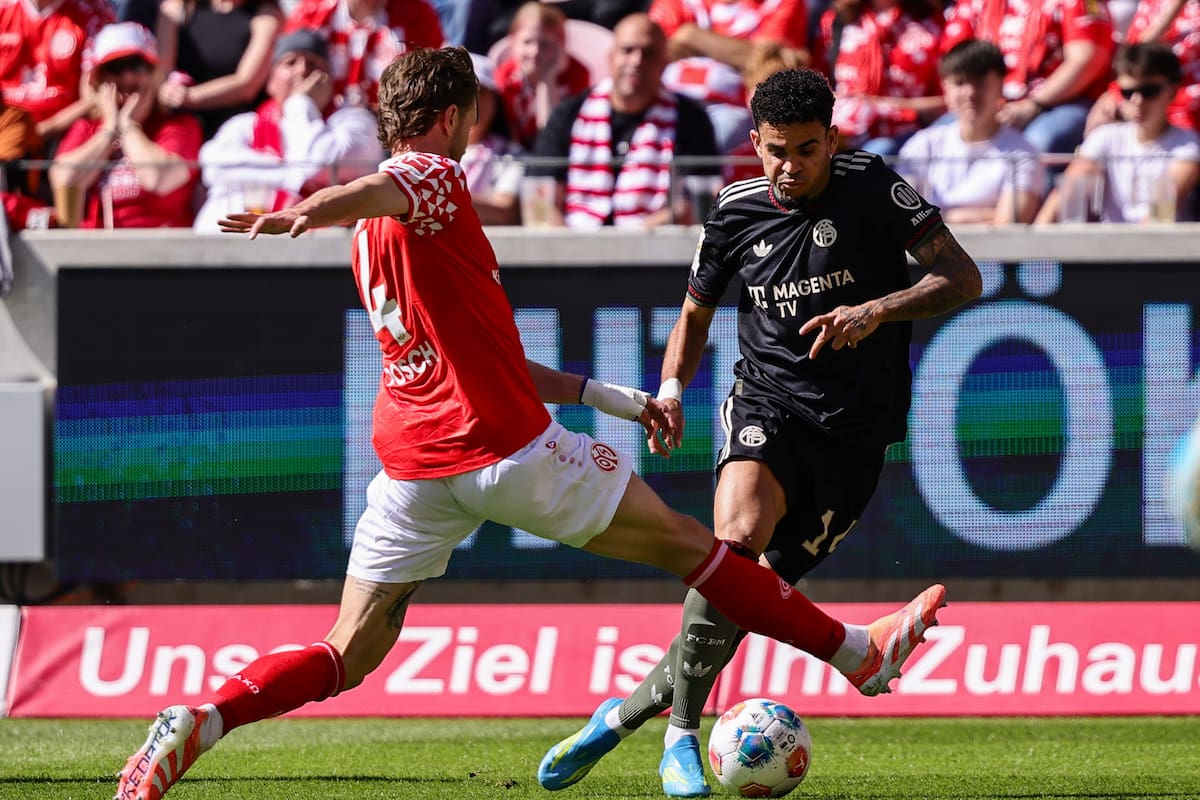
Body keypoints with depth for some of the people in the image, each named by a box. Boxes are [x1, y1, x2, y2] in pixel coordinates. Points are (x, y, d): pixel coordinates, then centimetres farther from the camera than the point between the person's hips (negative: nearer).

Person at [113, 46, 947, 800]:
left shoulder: (372, 240, 21)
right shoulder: (432, 177, -6)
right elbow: (368, 193, -32)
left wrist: (606, 396, 28)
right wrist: (303, 213, -56)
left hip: (413, 464, 7)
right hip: (509, 449, -7)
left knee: (347, 657, 6)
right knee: (686, 543, 8)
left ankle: (198, 723, -16)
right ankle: (857, 652, 17)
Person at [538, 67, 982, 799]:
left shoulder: (873, 189, -8)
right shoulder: (736, 214, 2)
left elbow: (962, 278, -14)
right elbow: (696, 313, 18)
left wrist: (877, 310, -29)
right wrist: (672, 388, -1)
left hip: (854, 428, -1)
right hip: (767, 402, 1)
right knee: (738, 536, -29)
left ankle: (627, 712, 12)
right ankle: (682, 737, -21)